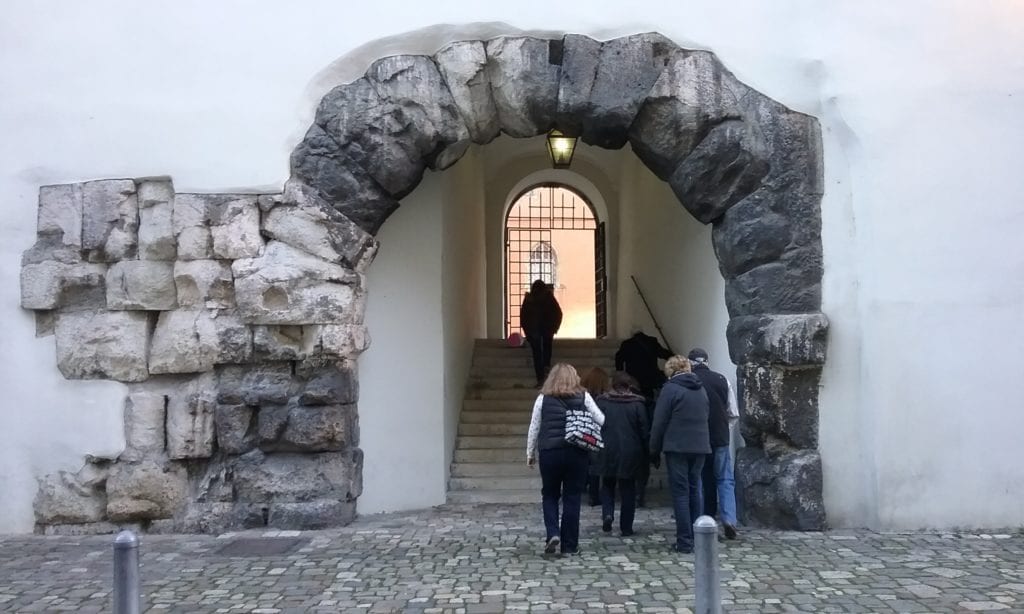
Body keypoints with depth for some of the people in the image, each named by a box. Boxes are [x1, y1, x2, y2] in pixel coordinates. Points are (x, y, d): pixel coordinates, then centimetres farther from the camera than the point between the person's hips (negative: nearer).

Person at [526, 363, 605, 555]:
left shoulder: (543, 398, 3)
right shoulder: (583, 396, 3)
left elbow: (534, 428, 5)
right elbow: (600, 420, 7)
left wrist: (530, 453, 15)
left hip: (549, 452, 0)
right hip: (577, 452, 0)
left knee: (549, 495, 16)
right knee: (572, 498, 7)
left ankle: (552, 533, -2)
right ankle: (569, 545, 11)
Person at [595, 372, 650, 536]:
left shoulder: (602, 401, -3)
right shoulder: (637, 403, -3)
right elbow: (644, 430, -3)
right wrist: (645, 453, 5)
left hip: (607, 453, 0)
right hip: (631, 453, 0)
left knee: (607, 485, 17)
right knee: (628, 489, 10)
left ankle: (607, 514, -6)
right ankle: (626, 527, 11)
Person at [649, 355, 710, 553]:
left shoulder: (670, 388, -7)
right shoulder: (701, 389, 14)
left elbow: (659, 423, -8)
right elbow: (705, 418, 17)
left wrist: (654, 451, 0)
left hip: (677, 448, -6)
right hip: (700, 447, 6)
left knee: (681, 493, -2)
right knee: (694, 491, 13)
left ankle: (684, 542, -3)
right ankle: (696, 538, 17)